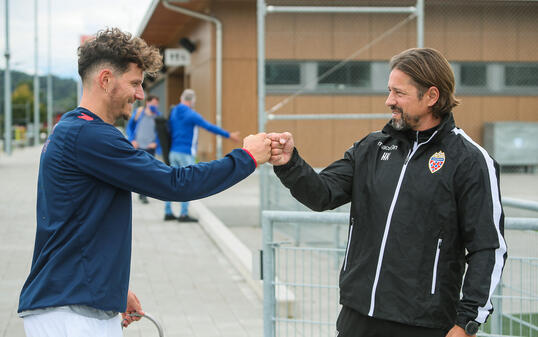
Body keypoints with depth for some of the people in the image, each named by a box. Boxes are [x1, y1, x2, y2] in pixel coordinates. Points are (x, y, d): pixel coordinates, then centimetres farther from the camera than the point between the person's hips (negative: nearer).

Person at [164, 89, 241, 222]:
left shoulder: (173, 112, 9)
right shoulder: (191, 115, -13)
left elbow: (169, 130, 16)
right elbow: (210, 127, -10)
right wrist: (229, 135, -3)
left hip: (173, 151, 7)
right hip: (186, 153, -7)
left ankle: (168, 212, 11)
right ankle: (184, 214, -4)